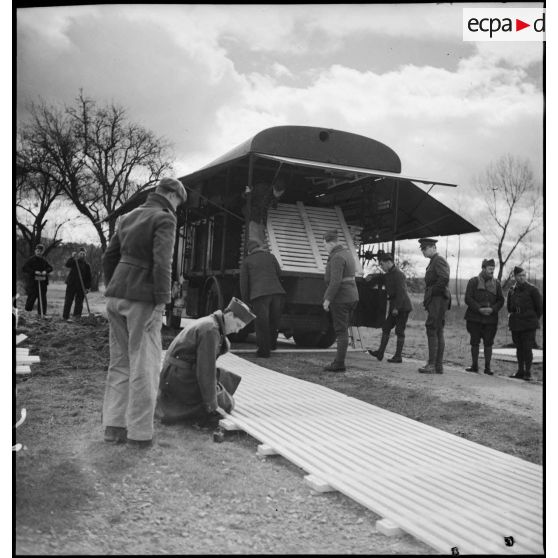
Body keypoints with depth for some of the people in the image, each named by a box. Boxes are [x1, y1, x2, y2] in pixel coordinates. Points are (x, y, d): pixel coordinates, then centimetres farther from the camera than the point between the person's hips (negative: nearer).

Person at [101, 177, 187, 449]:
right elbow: (161, 263, -19)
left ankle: (113, 425, 18)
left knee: (120, 361, 14)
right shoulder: (165, 219, -8)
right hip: (142, 298, -8)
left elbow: (109, 258, 16)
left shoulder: (130, 216, 15)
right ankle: (139, 433, 6)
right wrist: (161, 303, -16)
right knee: (144, 364, 0)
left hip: (117, 294, 8)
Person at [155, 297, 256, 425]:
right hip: (182, 379, -9)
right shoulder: (211, 330, -21)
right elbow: (207, 368, -22)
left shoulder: (207, 323, 12)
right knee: (226, 404, 1)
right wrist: (211, 404, -17)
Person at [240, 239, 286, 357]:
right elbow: (278, 272, 21)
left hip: (259, 294, -2)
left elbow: (244, 282, 8)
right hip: (276, 291, 2)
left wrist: (245, 300, 12)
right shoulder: (270, 256, 18)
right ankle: (272, 343, 27)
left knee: (262, 323, 3)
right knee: (274, 320, 19)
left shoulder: (246, 261, 13)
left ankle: (264, 350, 8)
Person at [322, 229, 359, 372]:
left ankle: (339, 363, -3)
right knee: (342, 330, 11)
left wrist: (328, 299, -19)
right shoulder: (347, 254, 14)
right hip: (352, 296, 9)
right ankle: (339, 361, 14)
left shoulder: (337, 257, -16)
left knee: (341, 331, -6)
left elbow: (335, 281, -23)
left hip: (340, 298, -9)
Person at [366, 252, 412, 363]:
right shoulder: (388, 274, 13)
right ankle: (380, 353, 13)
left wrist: (397, 307, -25)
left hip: (402, 307, -10)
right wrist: (372, 277, -6)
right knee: (386, 328, 9)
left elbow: (401, 292, -22)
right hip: (394, 306, 10)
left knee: (399, 331, -4)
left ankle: (398, 356, 1)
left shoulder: (398, 274, -17)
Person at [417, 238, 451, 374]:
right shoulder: (433, 262, 21)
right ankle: (439, 366, 11)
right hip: (434, 301, 10)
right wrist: (427, 299, 12)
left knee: (432, 331, -11)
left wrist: (432, 291, -15)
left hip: (438, 300, -10)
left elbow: (444, 279, -26)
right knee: (438, 332, 9)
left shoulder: (439, 261, -11)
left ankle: (432, 365, -11)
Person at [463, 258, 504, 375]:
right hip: (474, 318, -1)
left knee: (488, 343, 1)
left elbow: (501, 300, 8)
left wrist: (492, 309, -10)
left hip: (490, 319, 1)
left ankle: (487, 367, 9)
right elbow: (468, 298, -5)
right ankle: (474, 365, 17)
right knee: (475, 342, 6)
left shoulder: (496, 283, 9)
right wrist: (479, 309, -16)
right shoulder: (473, 281, 0)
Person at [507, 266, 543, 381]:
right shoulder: (511, 291, 8)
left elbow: (540, 307, -2)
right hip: (515, 324, 5)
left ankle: (527, 373, 0)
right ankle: (520, 371, 19)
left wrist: (534, 319, 5)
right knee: (519, 348, 10)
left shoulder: (532, 289, -6)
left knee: (527, 348, -7)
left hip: (529, 325, -5)